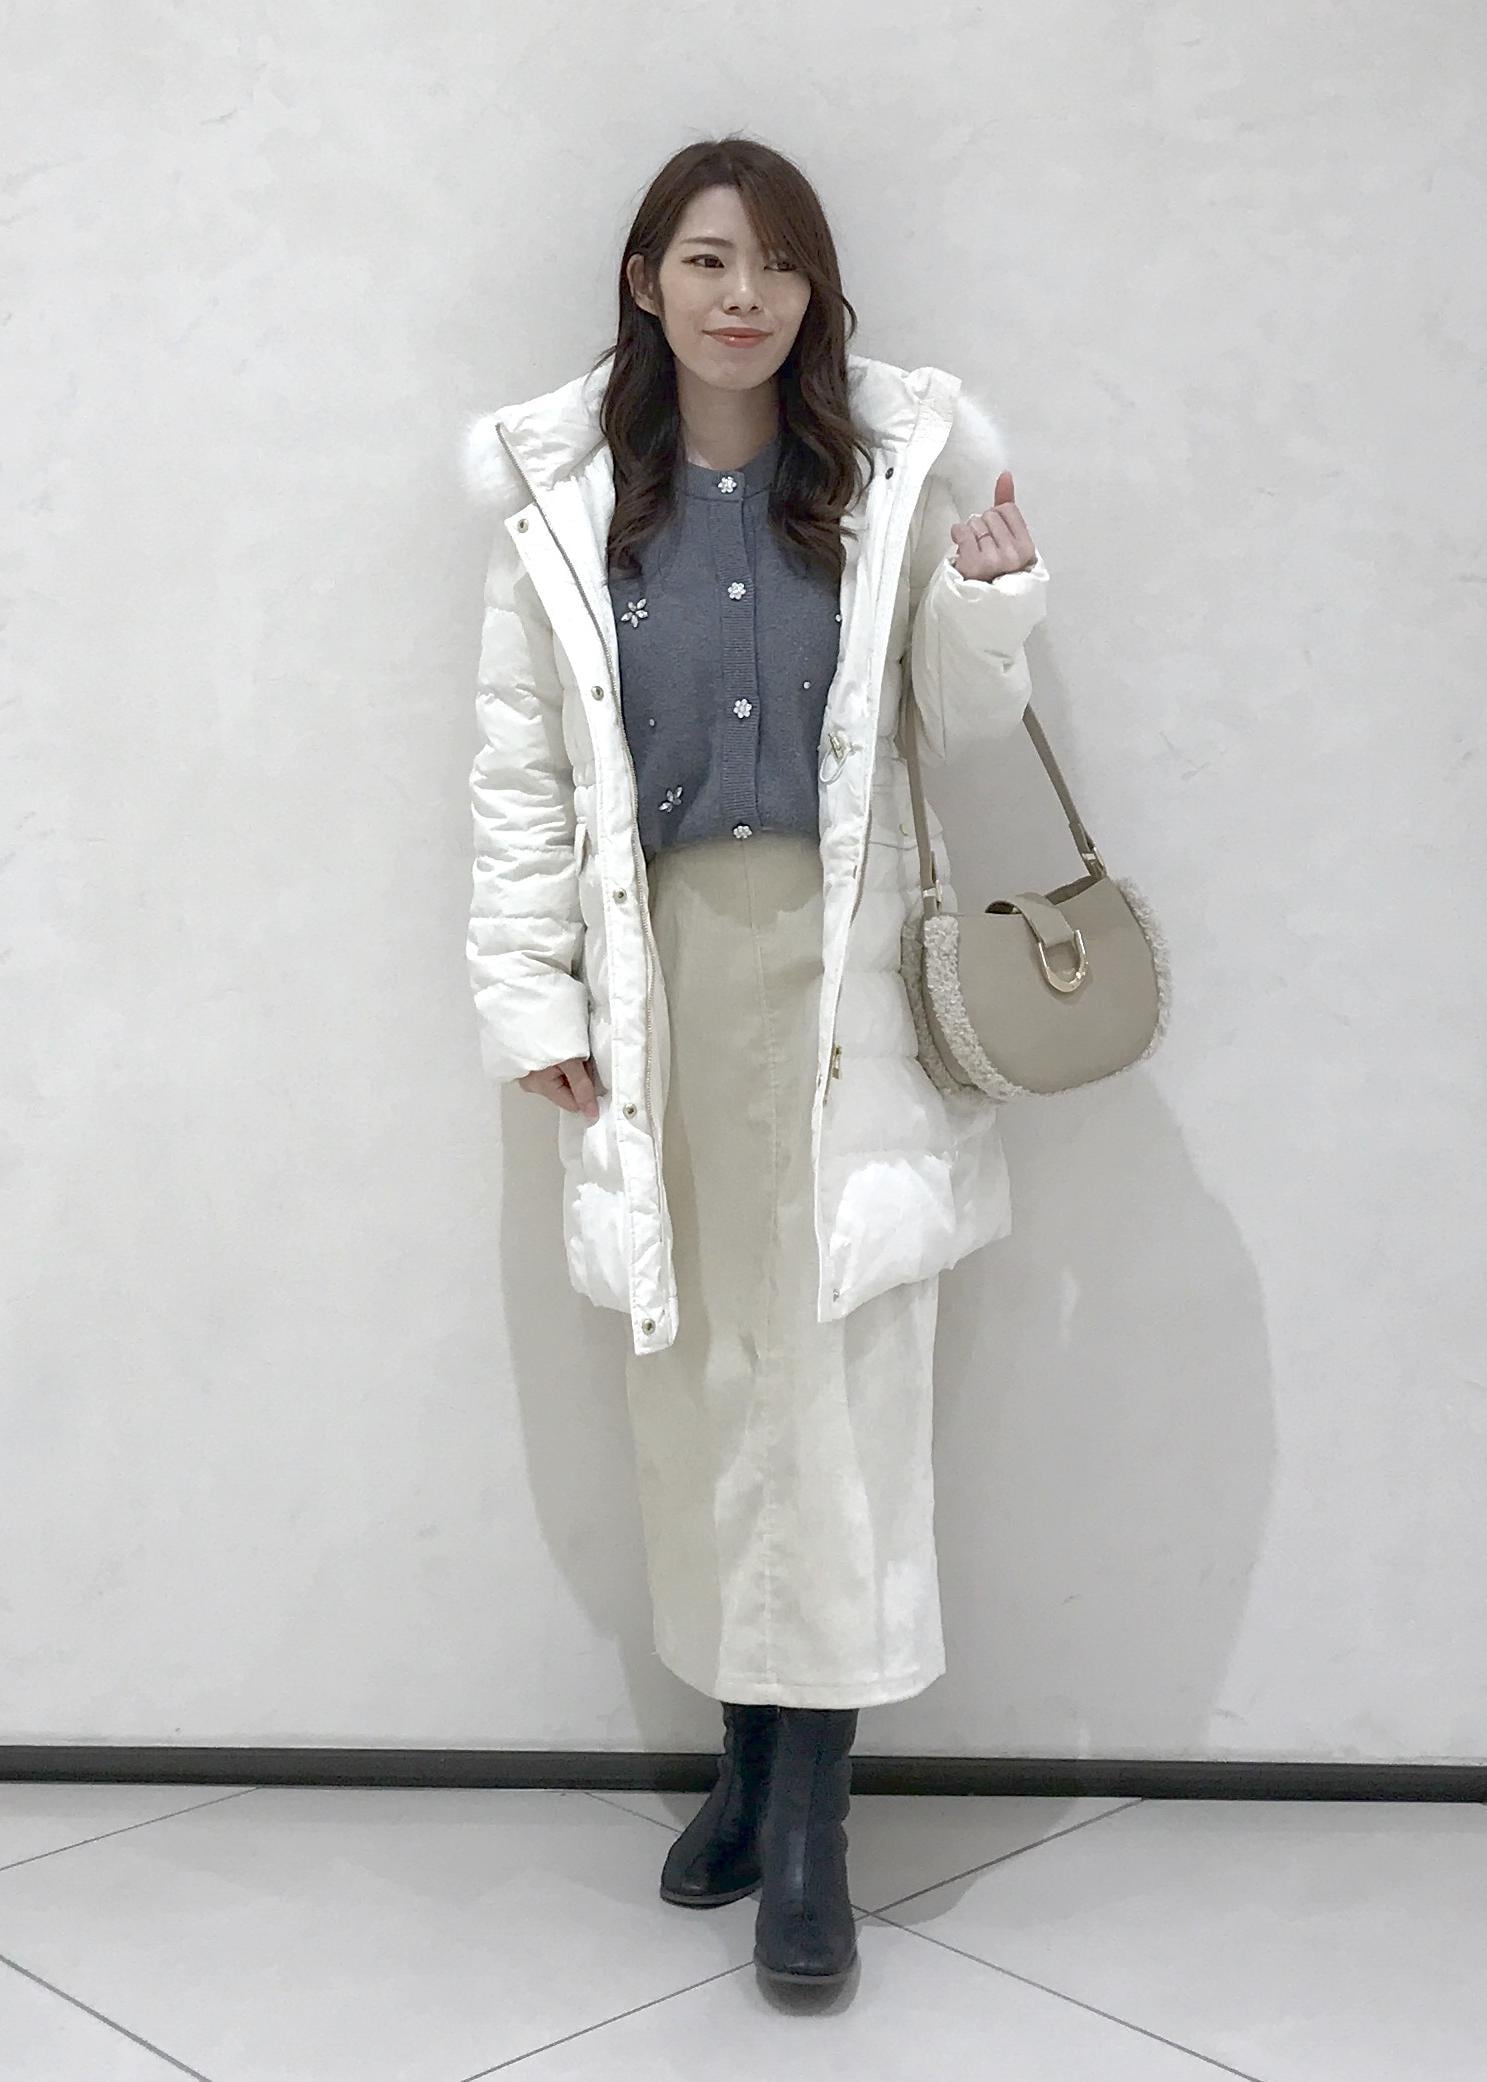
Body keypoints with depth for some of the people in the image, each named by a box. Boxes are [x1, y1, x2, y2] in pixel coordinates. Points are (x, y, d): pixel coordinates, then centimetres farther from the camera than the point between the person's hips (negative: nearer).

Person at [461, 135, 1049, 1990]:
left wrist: (988, 607, -10)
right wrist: (528, 995, 0)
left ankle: (811, 1821, 4)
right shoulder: (565, 503, 3)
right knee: (696, 1374, 8)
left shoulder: (892, 477, 3)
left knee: (837, 1372, -3)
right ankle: (747, 1762, 23)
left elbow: (962, 735, 10)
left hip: (841, 970, -1)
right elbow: (518, 773, 5)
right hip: (661, 974, 1)